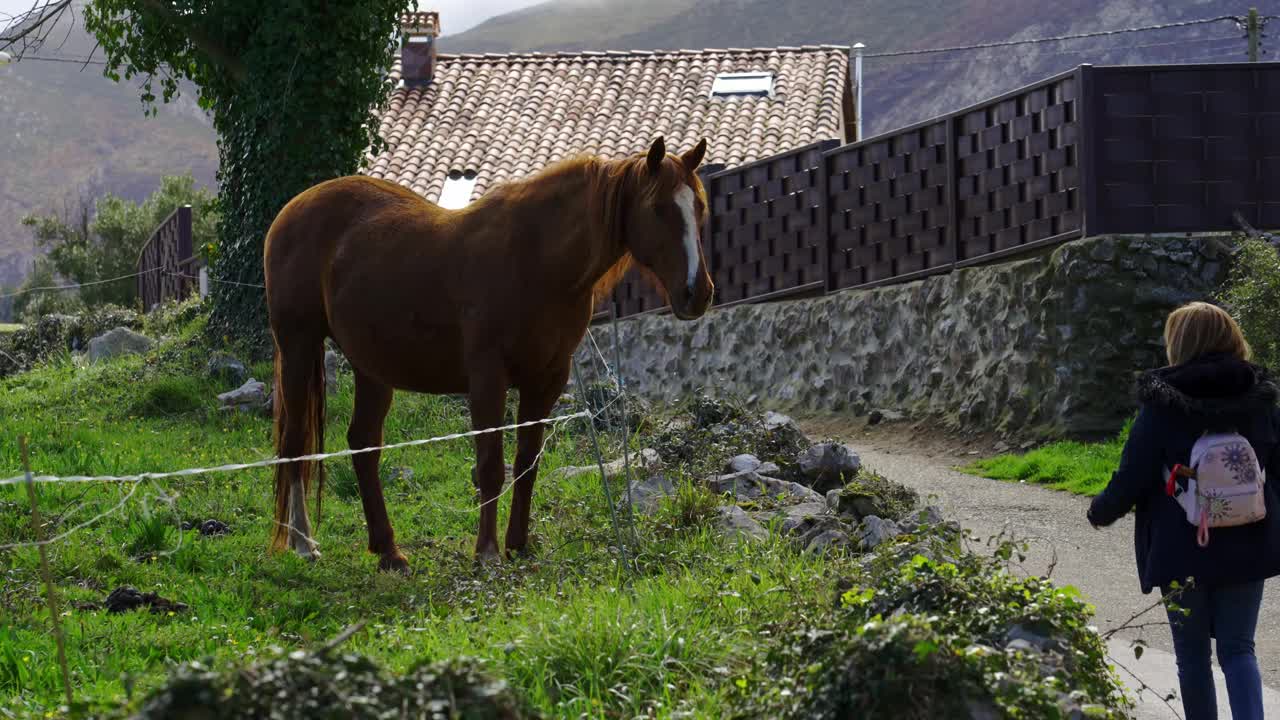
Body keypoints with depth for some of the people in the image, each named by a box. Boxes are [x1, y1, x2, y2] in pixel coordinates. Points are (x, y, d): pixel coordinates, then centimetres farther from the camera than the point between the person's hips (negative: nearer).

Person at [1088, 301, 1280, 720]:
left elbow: (1130, 480, -9)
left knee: (1193, 654, 11)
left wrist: (1101, 512, 10)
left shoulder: (1161, 406, -11)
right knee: (1238, 649, 7)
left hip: (1183, 553, -3)